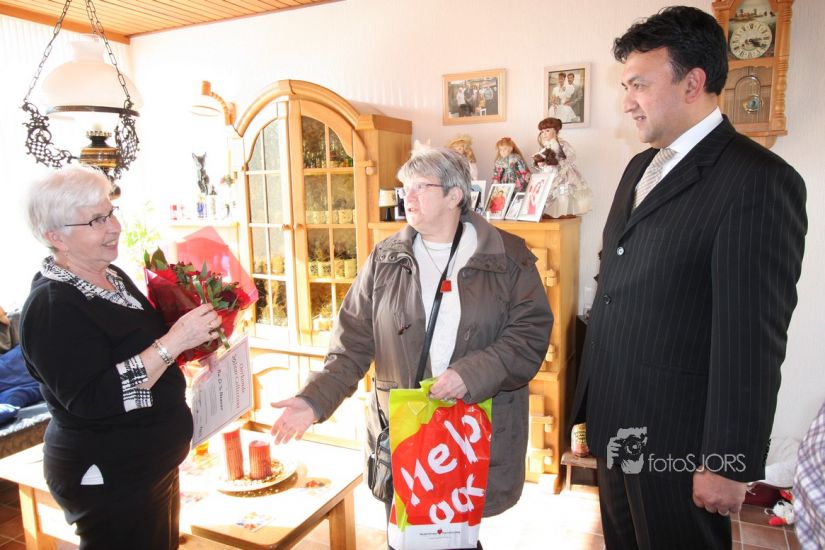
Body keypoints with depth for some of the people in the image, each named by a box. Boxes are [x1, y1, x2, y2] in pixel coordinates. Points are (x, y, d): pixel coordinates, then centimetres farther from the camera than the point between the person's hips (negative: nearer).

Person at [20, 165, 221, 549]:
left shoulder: (113, 276, 4)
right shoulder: (51, 308, -22)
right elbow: (92, 400, -29)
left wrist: (193, 331, 0)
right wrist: (173, 343, -32)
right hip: (107, 480, -8)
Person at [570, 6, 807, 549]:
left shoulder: (760, 180, -16)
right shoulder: (640, 166, 9)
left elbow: (753, 338, -19)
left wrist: (729, 463, -15)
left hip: (676, 439, -7)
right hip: (614, 423, 7)